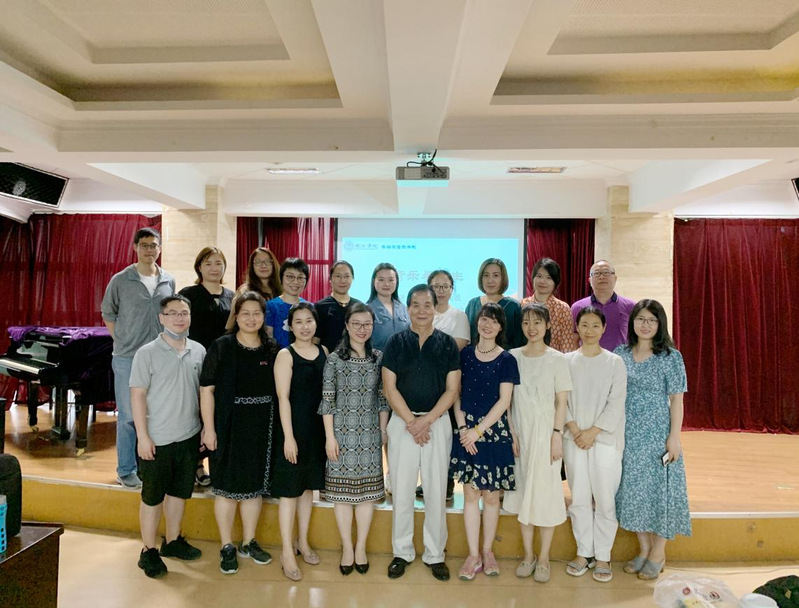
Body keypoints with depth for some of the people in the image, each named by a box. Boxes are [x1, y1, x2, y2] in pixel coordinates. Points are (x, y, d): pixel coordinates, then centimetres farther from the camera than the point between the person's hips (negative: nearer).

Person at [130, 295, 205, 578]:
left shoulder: (199, 351, 1)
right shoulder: (147, 353, -10)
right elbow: (137, 395, -10)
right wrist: (143, 436, -13)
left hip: (189, 437, 4)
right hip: (157, 439, -4)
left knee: (179, 492, 18)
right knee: (153, 497, 9)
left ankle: (172, 541, 36)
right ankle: (148, 551, 25)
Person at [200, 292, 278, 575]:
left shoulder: (272, 350, 3)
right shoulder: (221, 347, -7)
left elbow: (278, 390, 9)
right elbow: (207, 389, -8)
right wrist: (209, 428, -12)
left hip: (261, 429, 3)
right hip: (228, 427, -3)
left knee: (255, 485, 14)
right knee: (227, 486, 7)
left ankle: (249, 542, 31)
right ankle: (227, 547, 24)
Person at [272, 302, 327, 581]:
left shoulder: (323, 351, 5)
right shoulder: (285, 355, -9)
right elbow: (283, 398, -13)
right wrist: (289, 437, -17)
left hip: (317, 428, 5)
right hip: (293, 428, -5)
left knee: (308, 486, 17)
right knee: (290, 489, 4)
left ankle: (302, 542, 33)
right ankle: (287, 553, 16)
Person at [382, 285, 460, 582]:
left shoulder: (447, 344, 3)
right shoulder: (396, 342, 3)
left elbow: (451, 389, 0)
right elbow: (389, 387, -1)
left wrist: (426, 421, -10)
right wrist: (411, 421, -9)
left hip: (437, 422, 0)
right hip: (402, 422, 0)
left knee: (436, 490, 6)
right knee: (401, 490, 6)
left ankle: (435, 554, 21)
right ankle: (402, 552, 21)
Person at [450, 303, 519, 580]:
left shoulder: (506, 360, -2)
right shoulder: (465, 354, 4)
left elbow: (504, 401, -7)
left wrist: (479, 429, -12)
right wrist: (463, 427, -7)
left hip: (494, 432, -1)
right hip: (466, 432, 2)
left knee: (491, 495, 8)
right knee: (470, 494, 6)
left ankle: (488, 552, 25)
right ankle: (473, 555, 17)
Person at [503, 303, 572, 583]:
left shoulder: (557, 359, -3)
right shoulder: (513, 357, 2)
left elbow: (561, 402, -3)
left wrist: (557, 435, -10)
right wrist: (511, 434, -4)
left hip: (546, 433, -2)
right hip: (520, 433, 2)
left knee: (545, 490, 2)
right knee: (523, 490, 9)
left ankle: (543, 557, 16)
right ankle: (528, 555, 22)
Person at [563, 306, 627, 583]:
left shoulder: (615, 362, 1)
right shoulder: (567, 361, 5)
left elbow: (616, 403, -4)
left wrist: (593, 431, -10)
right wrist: (574, 429, -9)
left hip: (605, 439, -1)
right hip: (574, 439, 2)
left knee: (604, 499, 2)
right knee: (579, 498, 7)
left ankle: (602, 556, 15)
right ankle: (583, 552, 21)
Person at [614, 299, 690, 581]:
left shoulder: (671, 357, -5)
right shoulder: (620, 354, 4)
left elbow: (676, 400, -6)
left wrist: (674, 437, -11)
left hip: (657, 434, -3)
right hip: (627, 434, 4)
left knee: (658, 486, 4)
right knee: (632, 488, 10)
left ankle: (658, 553, 22)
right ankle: (643, 549, 28)